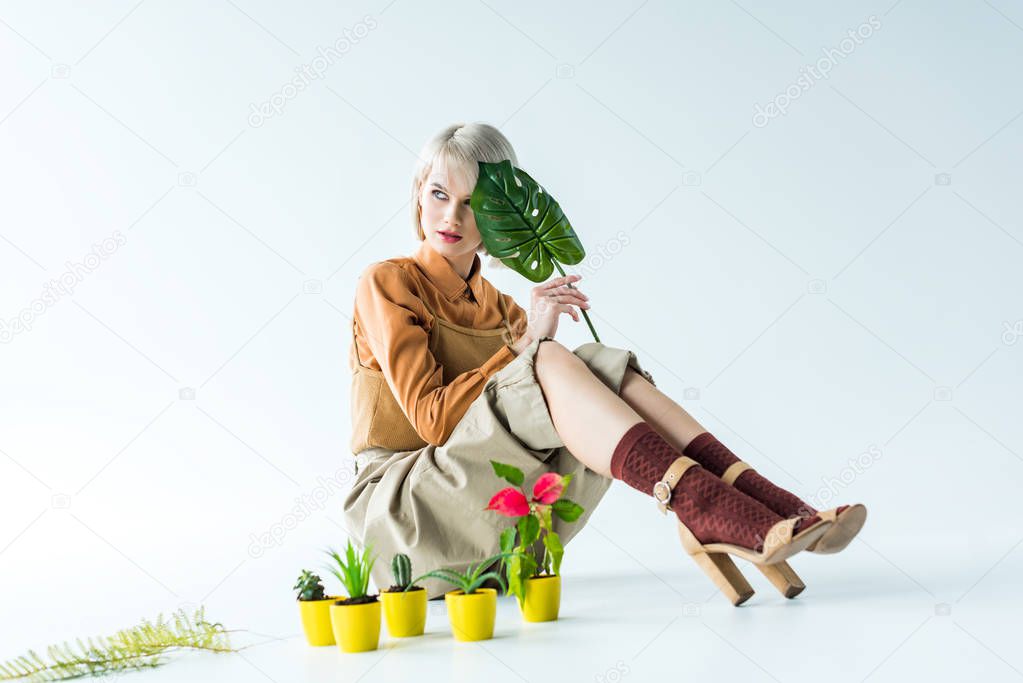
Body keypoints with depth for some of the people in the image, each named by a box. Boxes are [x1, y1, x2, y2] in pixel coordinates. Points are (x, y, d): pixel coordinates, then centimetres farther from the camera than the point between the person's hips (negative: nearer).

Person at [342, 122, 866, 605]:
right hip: (404, 508, -5)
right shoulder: (387, 283, -1)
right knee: (549, 362, -29)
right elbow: (432, 417, -13)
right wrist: (529, 342, -17)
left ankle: (772, 506, -33)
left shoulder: (499, 308, 18)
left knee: (606, 368, -18)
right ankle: (706, 510, -42)